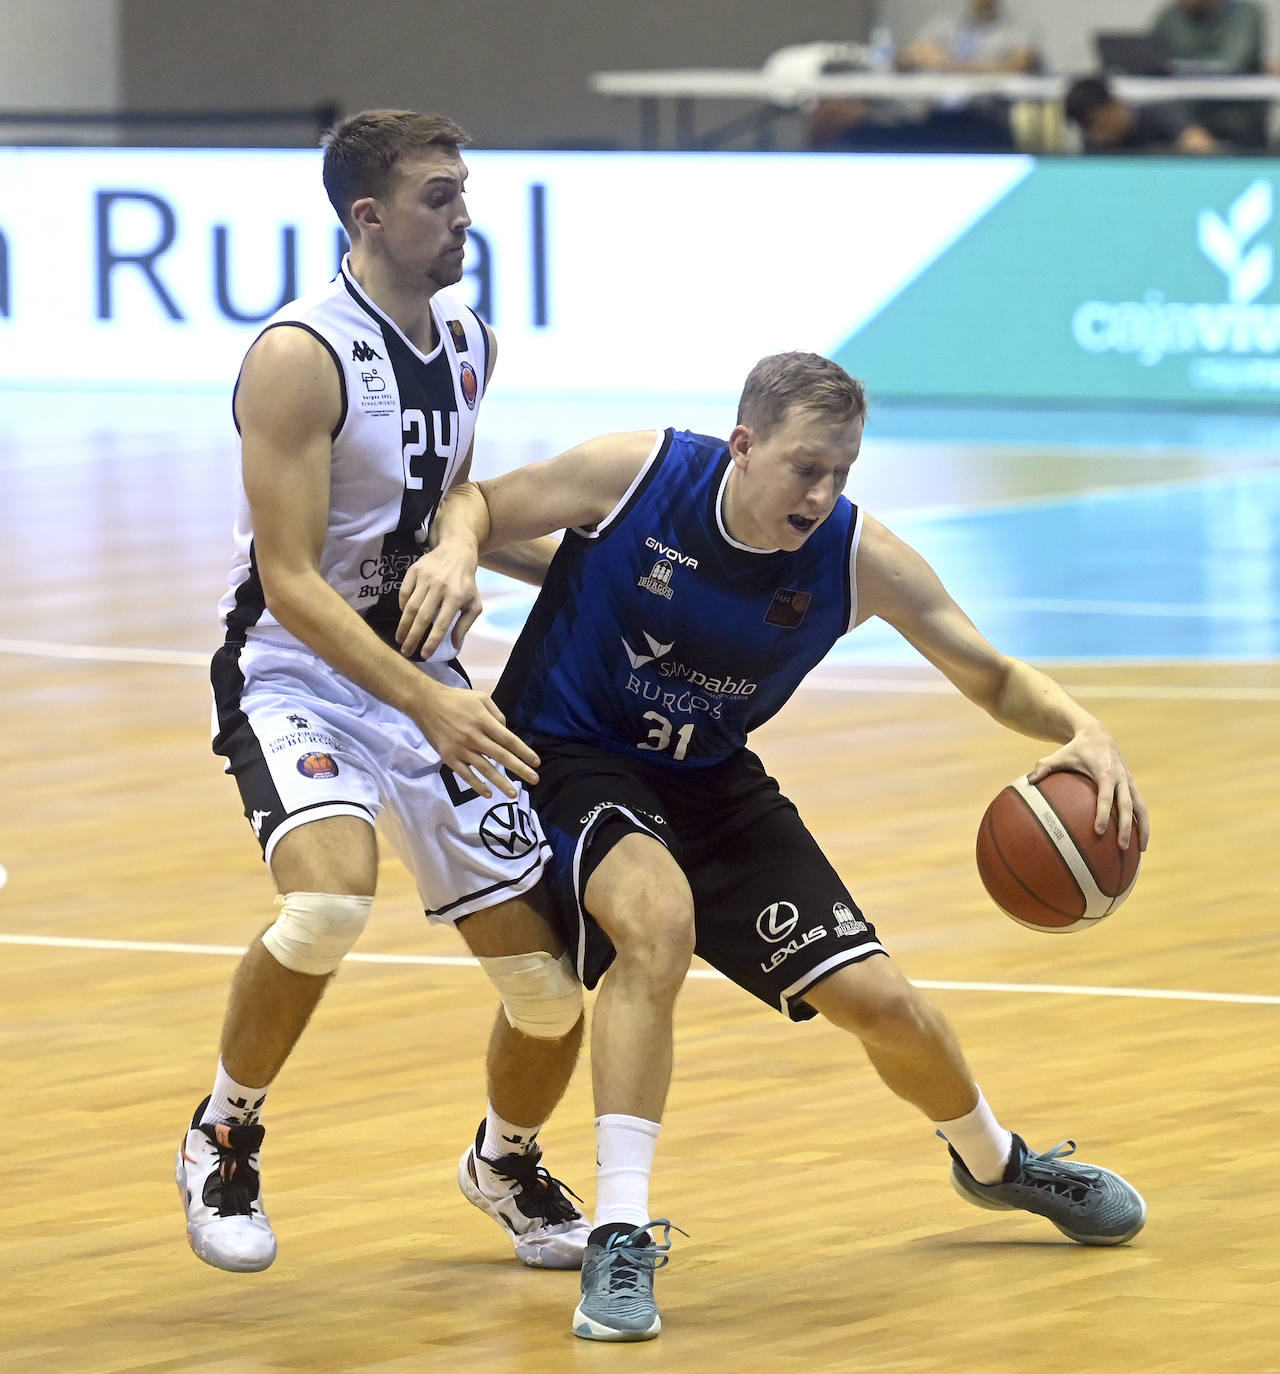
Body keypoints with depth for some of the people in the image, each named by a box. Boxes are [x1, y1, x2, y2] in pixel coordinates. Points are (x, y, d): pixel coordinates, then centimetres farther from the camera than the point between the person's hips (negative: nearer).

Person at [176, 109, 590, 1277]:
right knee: (330, 897, -36)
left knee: (553, 991, 2)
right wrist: (428, 705, -33)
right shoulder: (300, 357, -19)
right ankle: (223, 1139, -11)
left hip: (424, 681, 6)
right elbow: (291, 580, -24)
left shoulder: (468, 345, 4)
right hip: (297, 676, -6)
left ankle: (507, 1162, 36)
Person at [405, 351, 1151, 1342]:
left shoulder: (859, 558, -16)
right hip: (568, 755, -4)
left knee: (874, 998, 2)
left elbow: (995, 677, -7)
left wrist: (1081, 730, -28)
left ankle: (994, 1160, 37)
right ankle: (619, 1237, -31)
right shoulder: (636, 476, -23)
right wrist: (455, 550, -32)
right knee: (658, 916, -36)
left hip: (710, 779, 4)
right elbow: (480, 505, -8)